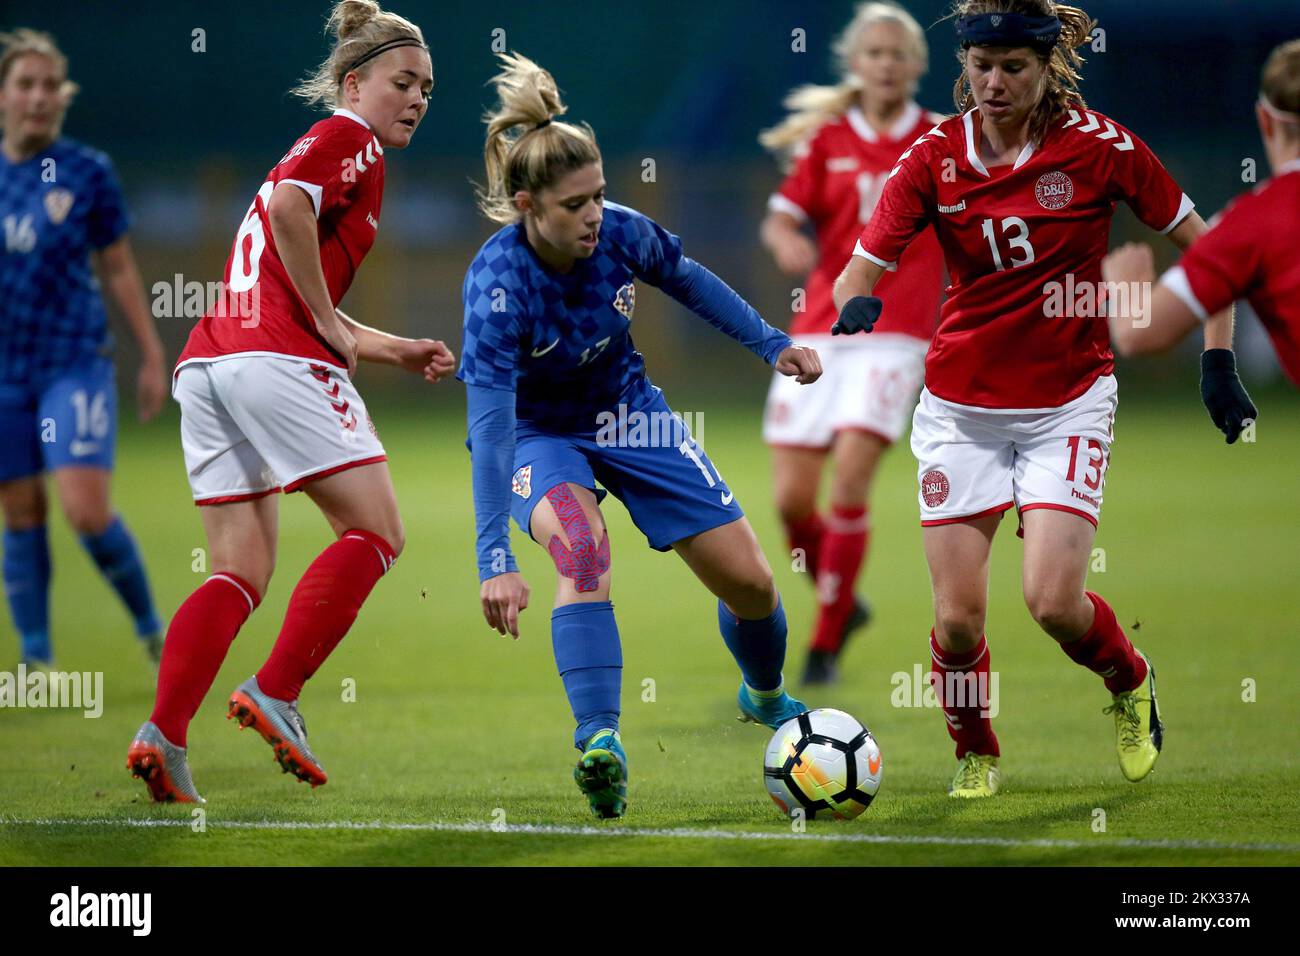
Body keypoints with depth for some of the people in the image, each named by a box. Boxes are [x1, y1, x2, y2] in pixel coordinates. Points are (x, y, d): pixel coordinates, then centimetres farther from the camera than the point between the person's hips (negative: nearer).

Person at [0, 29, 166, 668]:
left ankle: (152, 630, 5)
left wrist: (152, 357, 4)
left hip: (76, 363, -3)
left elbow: (119, 270, 4)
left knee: (86, 509, -14)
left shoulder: (87, 172, -3)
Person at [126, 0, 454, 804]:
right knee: (375, 532, -2)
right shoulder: (349, 138, 2)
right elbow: (286, 204, -19)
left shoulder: (322, 149, 30)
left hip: (206, 363, 9)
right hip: (275, 359, -9)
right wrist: (329, 324, -12)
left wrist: (398, 350, 25)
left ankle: (163, 735, -9)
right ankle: (275, 695, -12)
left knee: (243, 571, 6)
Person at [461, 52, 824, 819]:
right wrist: (496, 560, -44)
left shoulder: (621, 233, -23)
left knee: (750, 583, 4)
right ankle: (601, 742, -41)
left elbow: (687, 280, 2)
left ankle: (766, 699, 37)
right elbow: (490, 425, -39)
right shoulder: (497, 284, -35)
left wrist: (772, 344, 8)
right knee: (582, 542, -37)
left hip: (627, 414, 4)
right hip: (537, 434, -4)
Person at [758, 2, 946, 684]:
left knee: (850, 480, -18)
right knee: (792, 500, -2)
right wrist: (787, 243, -20)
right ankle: (843, 604, 26)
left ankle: (826, 643, -7)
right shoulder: (827, 141, 7)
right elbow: (779, 221, 1)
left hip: (894, 334, -2)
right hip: (818, 330, 2)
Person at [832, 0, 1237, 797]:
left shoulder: (1097, 144, -10)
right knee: (958, 617, -4)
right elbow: (863, 268, -7)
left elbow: (1202, 244, 0)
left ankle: (1130, 682, 19)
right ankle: (976, 756, 25)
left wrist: (1218, 359, -5)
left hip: (1069, 403, -2)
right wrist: (855, 307, -31)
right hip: (962, 406, 2)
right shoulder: (934, 157, -5)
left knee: (1053, 601, -15)